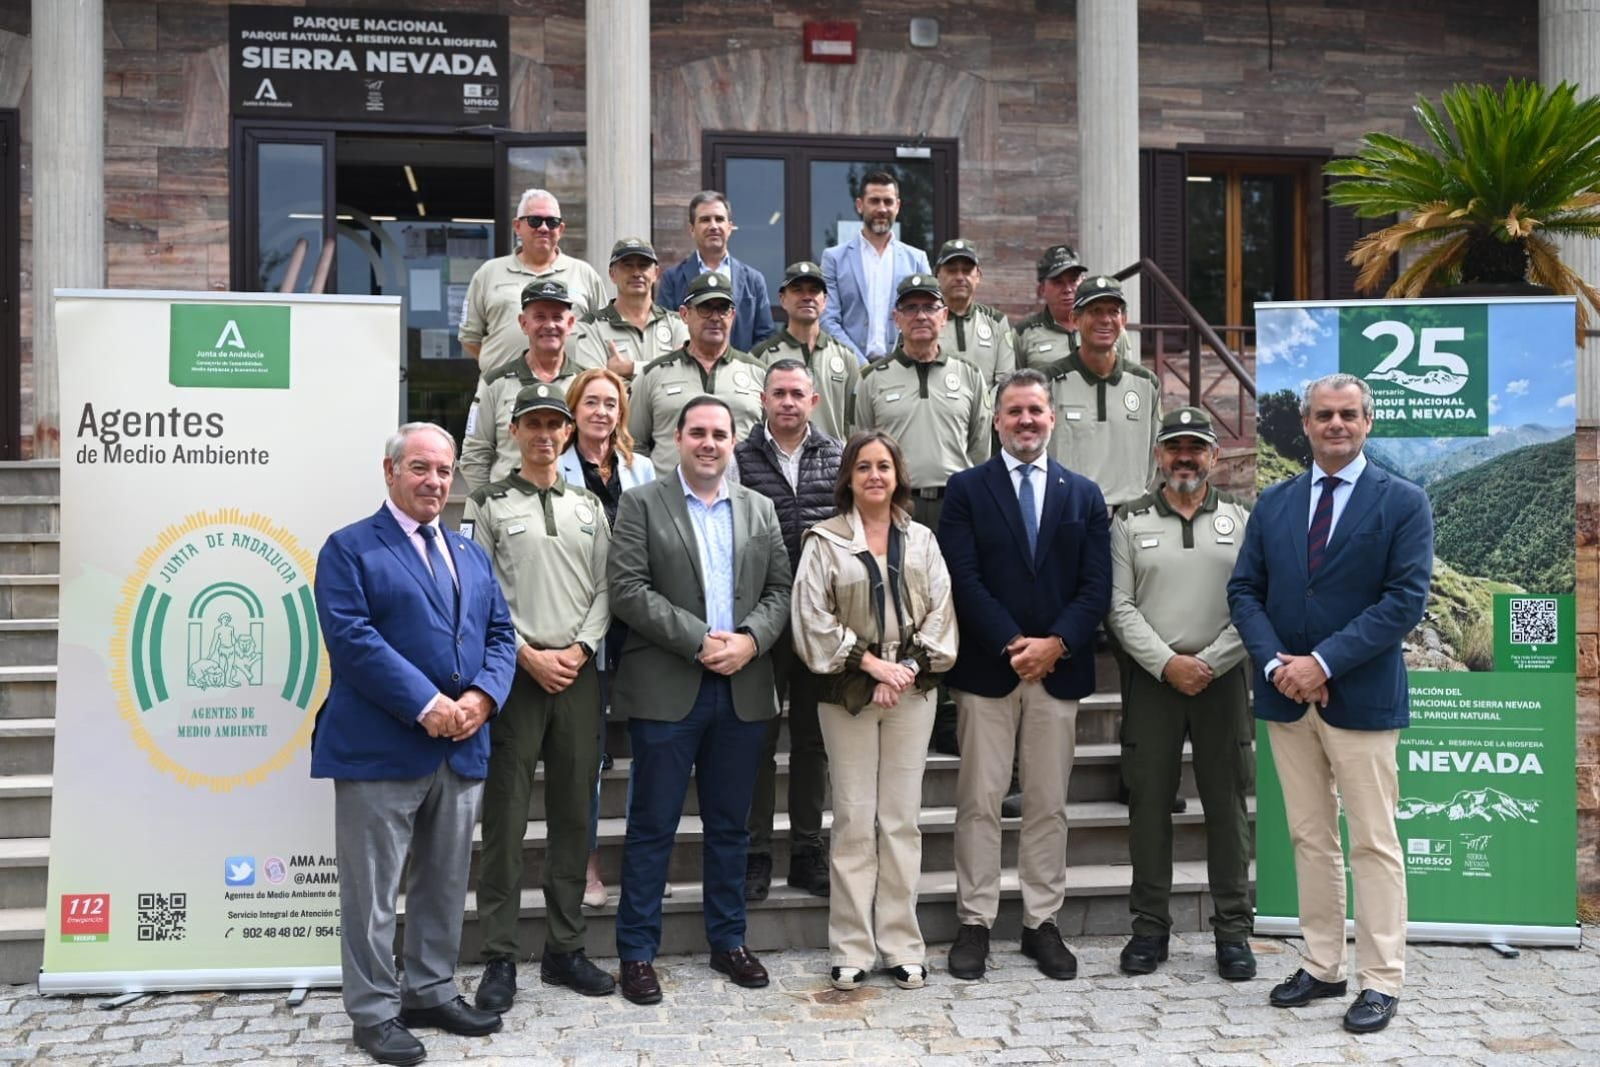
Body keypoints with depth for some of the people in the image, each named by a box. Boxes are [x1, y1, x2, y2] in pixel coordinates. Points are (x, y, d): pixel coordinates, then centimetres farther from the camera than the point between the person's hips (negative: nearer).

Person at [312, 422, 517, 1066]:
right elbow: (352, 639, -14)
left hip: (462, 746, 6)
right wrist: (427, 705, -20)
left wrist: (481, 696, -8)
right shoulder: (350, 548, -2)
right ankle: (374, 1012, 15)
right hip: (381, 747, -6)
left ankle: (430, 992, 29)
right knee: (373, 889, 3)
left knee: (446, 884, 15)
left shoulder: (471, 555, 17)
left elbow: (500, 634, 12)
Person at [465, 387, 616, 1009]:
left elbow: (604, 589, 9)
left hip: (578, 672, 4)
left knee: (573, 813, 8)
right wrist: (528, 655, -11)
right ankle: (500, 958, 9)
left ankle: (564, 950, 19)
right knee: (505, 817, 0)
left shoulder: (589, 507, 13)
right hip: (515, 671, -3)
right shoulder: (489, 504, 3)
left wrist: (580, 649, -5)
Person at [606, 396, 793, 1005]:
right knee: (652, 826, 3)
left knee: (730, 824, 13)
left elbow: (780, 590, 8)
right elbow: (628, 589, -9)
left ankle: (728, 941, 26)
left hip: (743, 687, 4)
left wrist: (749, 640, -10)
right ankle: (637, 951, 14)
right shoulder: (642, 504, 1)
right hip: (667, 688, -3)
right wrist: (699, 640, -15)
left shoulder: (760, 510, 13)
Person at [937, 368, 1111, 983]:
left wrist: (1055, 643, -11)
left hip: (1060, 669, 2)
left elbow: (1096, 586, 3)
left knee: (1049, 804, 8)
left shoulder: (1084, 494, 11)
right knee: (980, 802, 2)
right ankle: (975, 922, 12)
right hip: (986, 669, -2)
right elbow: (964, 579, -6)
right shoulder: (967, 489, 4)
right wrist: (1012, 646, -14)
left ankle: (1042, 923, 18)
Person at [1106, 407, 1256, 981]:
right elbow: (1119, 607, 0)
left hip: (1222, 678, 0)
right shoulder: (1130, 521, 6)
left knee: (1227, 803, 5)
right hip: (1152, 677, 0)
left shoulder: (1242, 520, 7)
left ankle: (1233, 929, 15)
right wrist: (1167, 663, -10)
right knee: (1148, 801, 4)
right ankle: (1150, 926, 15)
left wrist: (1210, 664, -10)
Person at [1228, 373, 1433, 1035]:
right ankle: (1322, 967, 23)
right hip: (1287, 697, 4)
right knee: (1310, 840, 12)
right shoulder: (1273, 503, 10)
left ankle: (1381, 982, 12)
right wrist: (1275, 662, -10)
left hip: (1361, 698, -4)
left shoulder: (1403, 503, -2)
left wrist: (1323, 663, -17)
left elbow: (1406, 599, -11)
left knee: (1373, 844, 2)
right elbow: (1244, 590, 7)